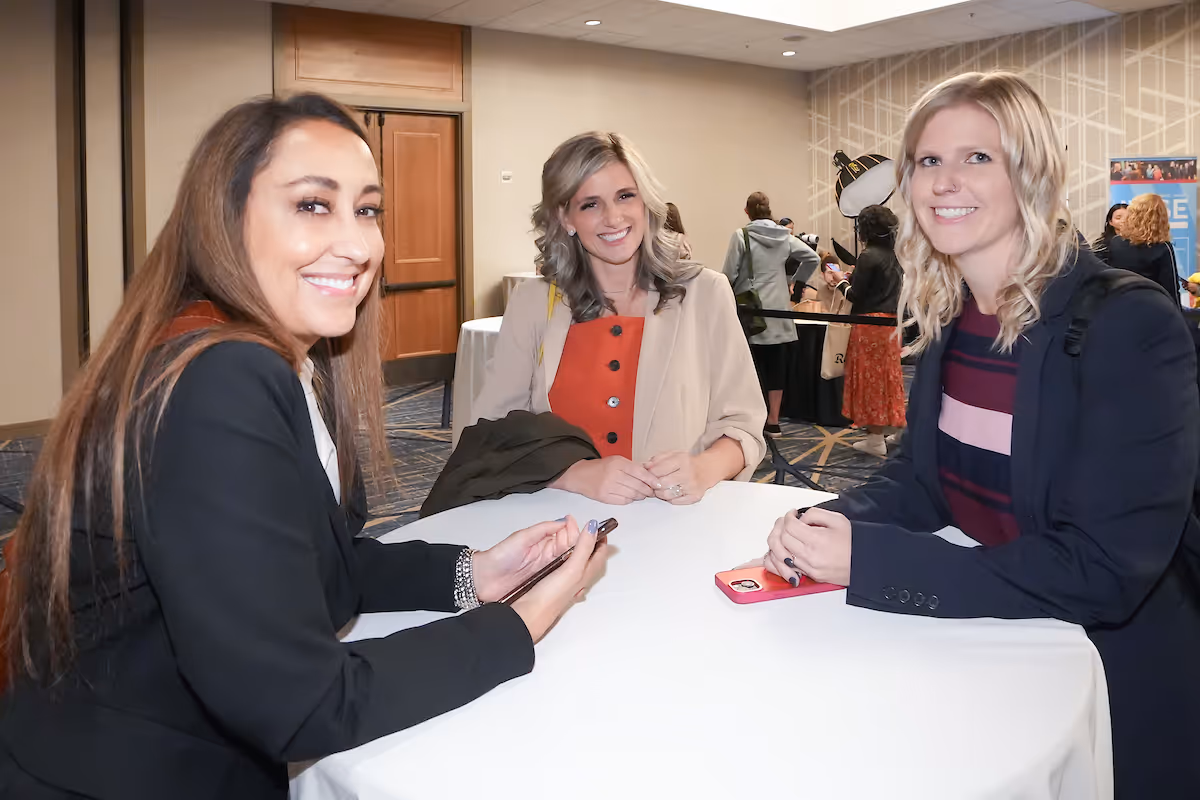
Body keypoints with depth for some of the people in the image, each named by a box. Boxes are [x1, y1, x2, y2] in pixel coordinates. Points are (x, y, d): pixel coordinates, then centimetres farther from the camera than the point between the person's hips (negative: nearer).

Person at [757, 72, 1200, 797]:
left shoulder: (1131, 327, -23)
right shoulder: (950, 314, -1)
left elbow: (1101, 572, -27)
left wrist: (868, 560, -29)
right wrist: (827, 526, -17)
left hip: (1111, 674, -6)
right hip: (983, 649, 6)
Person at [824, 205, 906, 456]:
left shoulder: (869, 256, -16)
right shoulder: (893, 255, 9)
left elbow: (855, 295, -15)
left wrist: (839, 282, 2)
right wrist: (848, 278, 18)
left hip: (870, 323, -8)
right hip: (890, 321, 8)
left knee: (871, 378, -1)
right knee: (888, 375, 16)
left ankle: (876, 439, 3)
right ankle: (896, 427, 25)